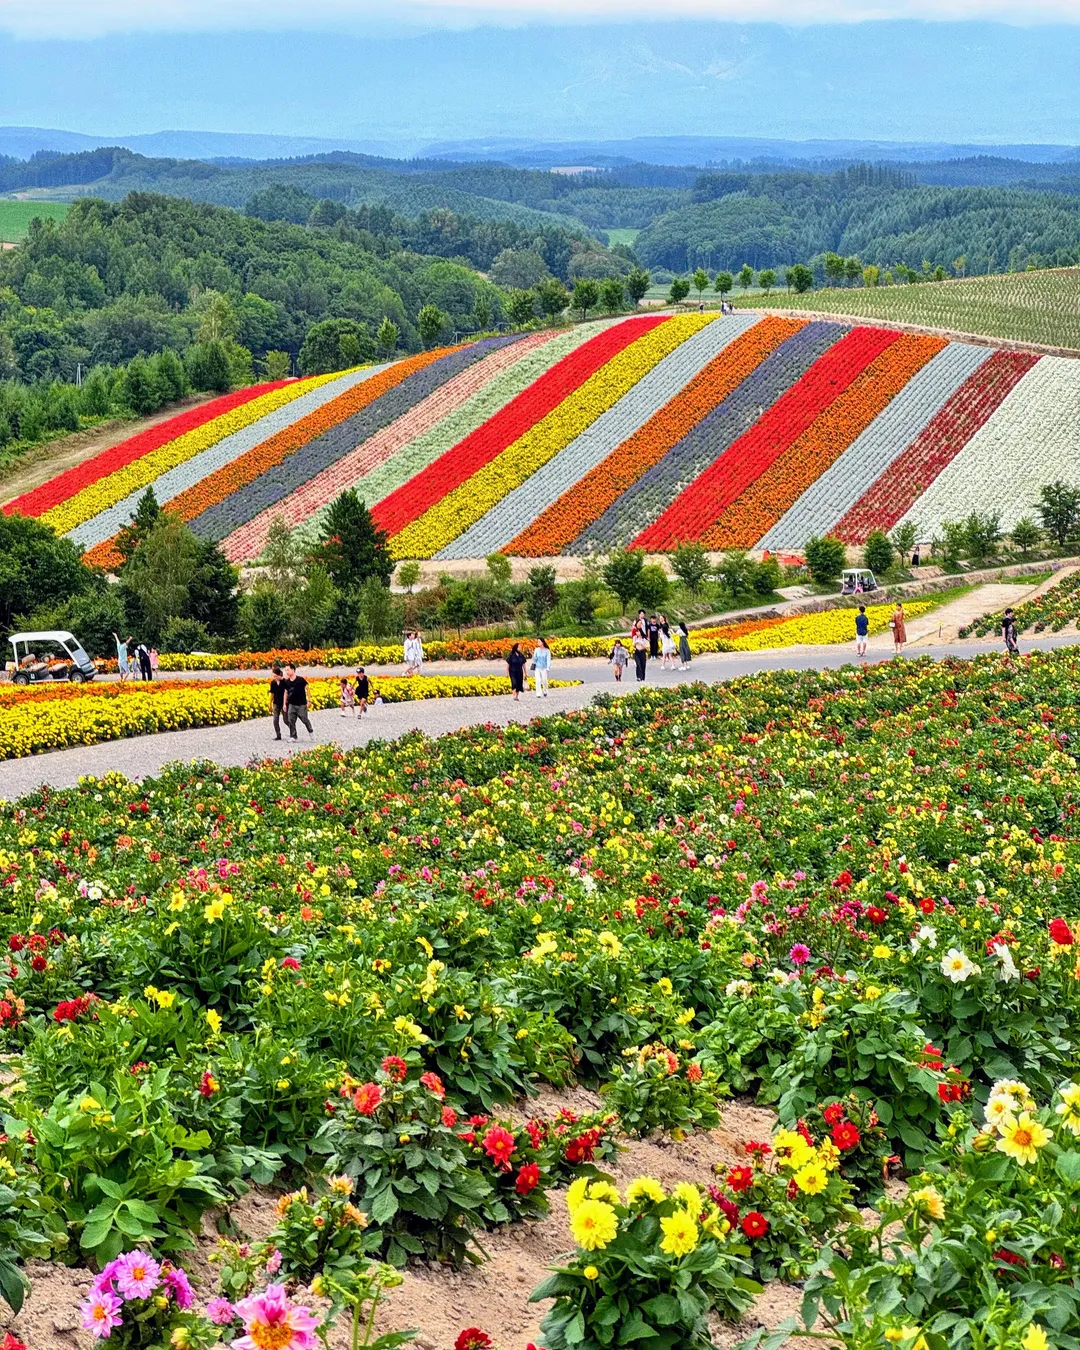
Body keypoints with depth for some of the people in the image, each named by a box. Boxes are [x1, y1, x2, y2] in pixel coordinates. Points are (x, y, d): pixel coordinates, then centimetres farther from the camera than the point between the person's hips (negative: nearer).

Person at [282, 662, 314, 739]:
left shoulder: (300, 679, -12)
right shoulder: (287, 682, 1)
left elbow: (307, 689, -5)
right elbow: (286, 692, 11)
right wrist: (285, 704, 10)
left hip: (301, 704, -4)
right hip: (291, 704, 4)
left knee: (304, 719, 4)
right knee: (291, 721, -1)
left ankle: (311, 731, 31)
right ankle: (293, 736, 6)